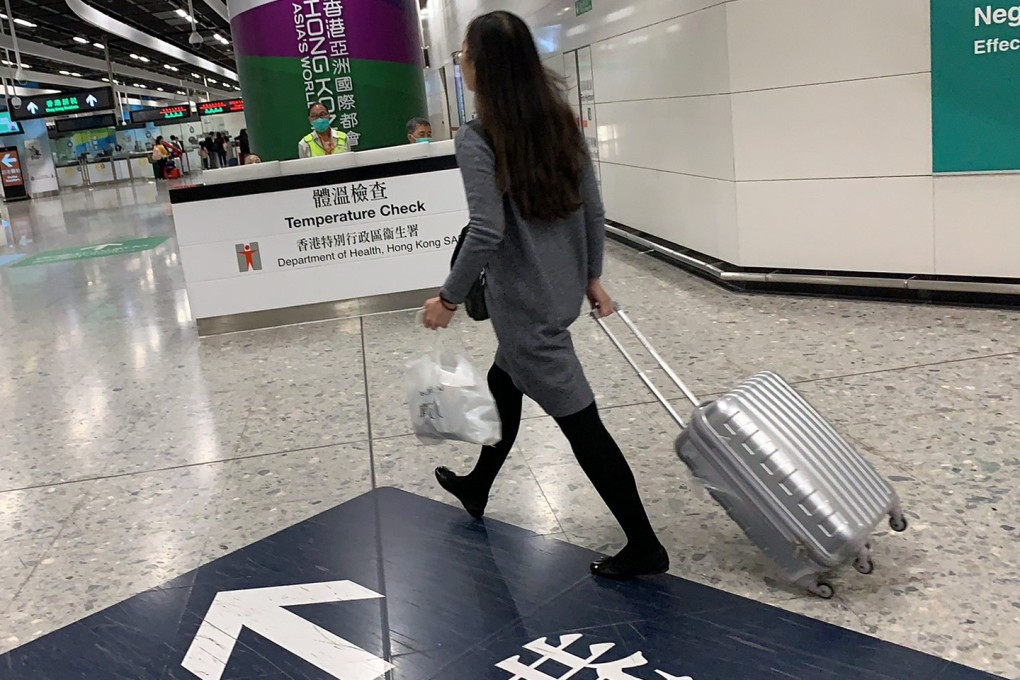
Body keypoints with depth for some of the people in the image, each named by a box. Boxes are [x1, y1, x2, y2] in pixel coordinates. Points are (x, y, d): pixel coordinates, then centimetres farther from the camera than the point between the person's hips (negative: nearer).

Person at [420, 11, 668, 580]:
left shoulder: (478, 139, -18)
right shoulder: (561, 122, 4)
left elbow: (486, 233, -25)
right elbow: (594, 212, 6)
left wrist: (449, 299, -13)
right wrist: (592, 276, 16)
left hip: (524, 302, -8)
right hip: (562, 291, 8)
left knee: (580, 421, 0)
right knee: (504, 385, 27)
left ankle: (645, 547, 10)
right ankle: (477, 488, 48)